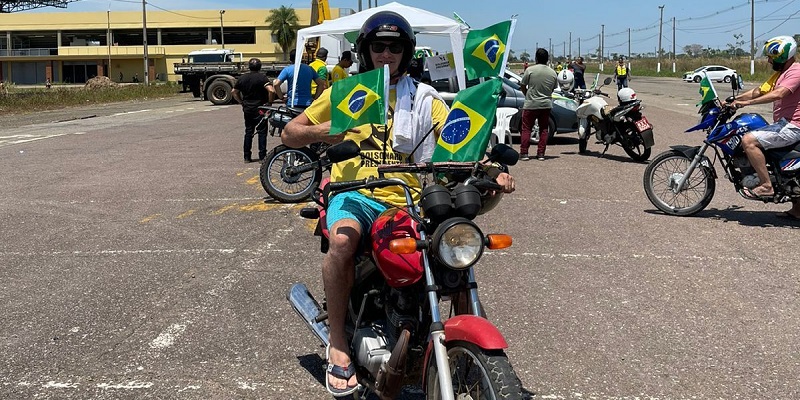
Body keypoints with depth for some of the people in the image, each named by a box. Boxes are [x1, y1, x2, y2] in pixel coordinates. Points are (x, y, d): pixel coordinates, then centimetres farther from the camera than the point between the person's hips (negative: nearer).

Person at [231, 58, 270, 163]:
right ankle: (262, 156, -2)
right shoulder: (262, 77, -10)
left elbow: (234, 92, 13)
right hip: (260, 108, -5)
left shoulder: (242, 78, 7)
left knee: (248, 132, 12)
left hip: (247, 108, 5)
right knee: (262, 132, 1)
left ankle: (247, 156, 13)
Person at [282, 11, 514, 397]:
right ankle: (337, 342, -19)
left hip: (405, 200, 1)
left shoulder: (423, 97, 13)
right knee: (342, 239, -35)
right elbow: (289, 134, 13)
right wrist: (321, 131, -10)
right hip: (354, 193, -1)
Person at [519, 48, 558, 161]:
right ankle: (541, 154, 9)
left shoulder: (530, 70, -10)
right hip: (546, 105, 3)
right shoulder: (552, 73, 1)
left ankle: (524, 153, -1)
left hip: (531, 105, -3)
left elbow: (522, 87, -3)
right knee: (543, 129, 10)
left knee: (526, 129, 4)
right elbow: (553, 89, 11)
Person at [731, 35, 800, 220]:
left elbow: (778, 94, -29)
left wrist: (747, 102, -30)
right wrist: (731, 101, 9)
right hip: (784, 124, 11)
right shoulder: (780, 74, 20)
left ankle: (766, 186, -22)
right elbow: (758, 91, 18)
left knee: (749, 141, -24)